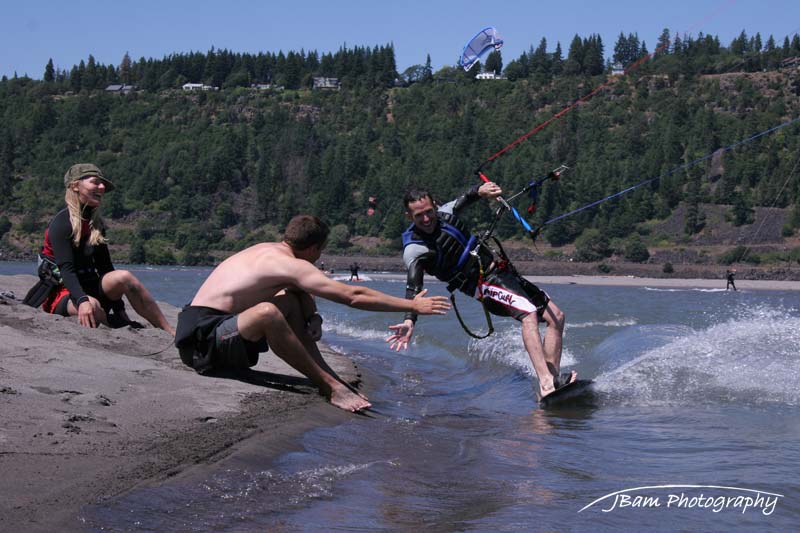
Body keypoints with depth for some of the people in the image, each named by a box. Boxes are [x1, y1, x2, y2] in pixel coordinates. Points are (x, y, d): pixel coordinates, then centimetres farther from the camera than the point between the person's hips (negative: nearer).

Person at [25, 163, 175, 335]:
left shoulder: (96, 224, 11)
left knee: (123, 277, -24)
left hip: (89, 287, 6)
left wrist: (120, 310, 3)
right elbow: (66, 269, -23)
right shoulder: (61, 223, -12)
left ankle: (171, 332, -27)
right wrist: (82, 300, -40)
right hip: (61, 295, -6)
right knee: (92, 306, -40)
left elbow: (105, 267, 10)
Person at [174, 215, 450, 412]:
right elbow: (353, 296, -14)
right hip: (203, 339, -10)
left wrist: (311, 315, 8)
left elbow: (301, 286, 29)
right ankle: (331, 386, -24)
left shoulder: (268, 250, 12)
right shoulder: (292, 265, -14)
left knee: (294, 299, 16)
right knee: (267, 312, -36)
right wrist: (412, 306, -8)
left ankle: (327, 376, 7)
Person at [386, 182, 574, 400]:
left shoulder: (444, 213, 5)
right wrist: (409, 320, -44)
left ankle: (554, 377, -1)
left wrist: (480, 190, 4)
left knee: (556, 317, 3)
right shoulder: (415, 250, -16)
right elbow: (413, 287, -28)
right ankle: (546, 384, -42)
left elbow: (464, 199, 25)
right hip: (485, 282, -8)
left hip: (501, 269, 8)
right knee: (529, 314, -31)